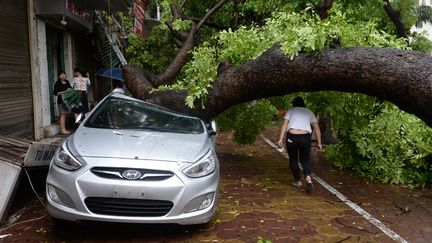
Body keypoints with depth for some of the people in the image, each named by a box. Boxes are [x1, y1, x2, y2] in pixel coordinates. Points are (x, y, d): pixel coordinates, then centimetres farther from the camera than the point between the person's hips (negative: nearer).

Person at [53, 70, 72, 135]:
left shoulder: (67, 82, 13)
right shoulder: (57, 83, -7)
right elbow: (55, 93, -12)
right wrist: (62, 93, -23)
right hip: (61, 100, -7)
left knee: (65, 115, 10)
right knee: (62, 115, -9)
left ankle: (64, 129, 16)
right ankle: (62, 129, -7)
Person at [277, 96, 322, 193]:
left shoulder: (291, 110, 15)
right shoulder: (309, 112, 21)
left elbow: (284, 124, 0)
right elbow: (316, 127, 10)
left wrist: (280, 139, -6)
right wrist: (319, 143, 8)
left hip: (292, 137, -2)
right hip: (305, 137, 2)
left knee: (293, 160, 17)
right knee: (305, 160, 16)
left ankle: (298, 182, 23)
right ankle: (309, 179, -8)